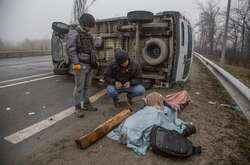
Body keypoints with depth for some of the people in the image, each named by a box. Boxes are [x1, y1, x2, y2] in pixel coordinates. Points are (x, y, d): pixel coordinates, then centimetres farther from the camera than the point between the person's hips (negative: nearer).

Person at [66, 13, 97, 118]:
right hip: (80, 65, -7)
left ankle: (86, 104, 24)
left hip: (89, 65, 7)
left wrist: (93, 61, 15)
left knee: (86, 86, 13)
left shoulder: (88, 34, 18)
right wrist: (76, 63, -22)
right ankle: (78, 107, 10)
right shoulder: (74, 33, -6)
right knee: (79, 87, -2)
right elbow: (70, 49, -16)